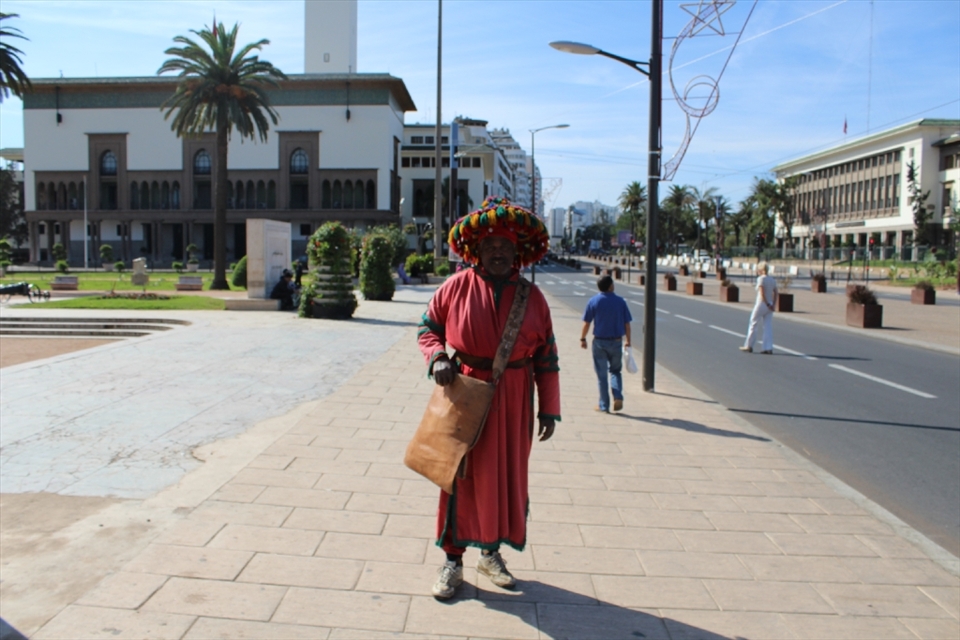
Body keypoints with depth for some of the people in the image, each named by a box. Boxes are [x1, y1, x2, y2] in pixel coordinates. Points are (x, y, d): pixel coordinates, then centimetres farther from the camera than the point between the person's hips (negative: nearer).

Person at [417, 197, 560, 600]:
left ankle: (491, 553, 32)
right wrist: (436, 358, -14)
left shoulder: (531, 296, 1)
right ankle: (453, 561, 20)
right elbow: (428, 327, 7)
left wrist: (549, 408, 2)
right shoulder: (457, 286, -4)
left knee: (507, 475, 12)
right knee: (462, 474, 5)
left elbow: (546, 357, 3)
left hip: (513, 399, 2)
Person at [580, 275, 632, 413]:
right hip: (616, 341, 1)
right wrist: (628, 340, 11)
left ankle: (604, 406, 12)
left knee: (602, 374, 8)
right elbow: (627, 324, 0)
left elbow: (586, 323, -5)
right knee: (615, 371, 18)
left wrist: (582, 338, 7)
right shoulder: (620, 301, -3)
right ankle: (618, 397, -3)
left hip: (599, 342, -1)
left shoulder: (594, 301, -6)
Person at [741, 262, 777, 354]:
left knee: (753, 325, 6)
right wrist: (773, 304, 6)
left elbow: (762, 293, -19)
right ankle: (768, 348, 3)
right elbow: (776, 293, 9)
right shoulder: (772, 280, 10)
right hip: (769, 306, 6)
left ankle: (748, 346, 13)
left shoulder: (761, 278, -12)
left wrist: (767, 304, -14)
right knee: (768, 327, 6)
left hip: (761, 304, -6)